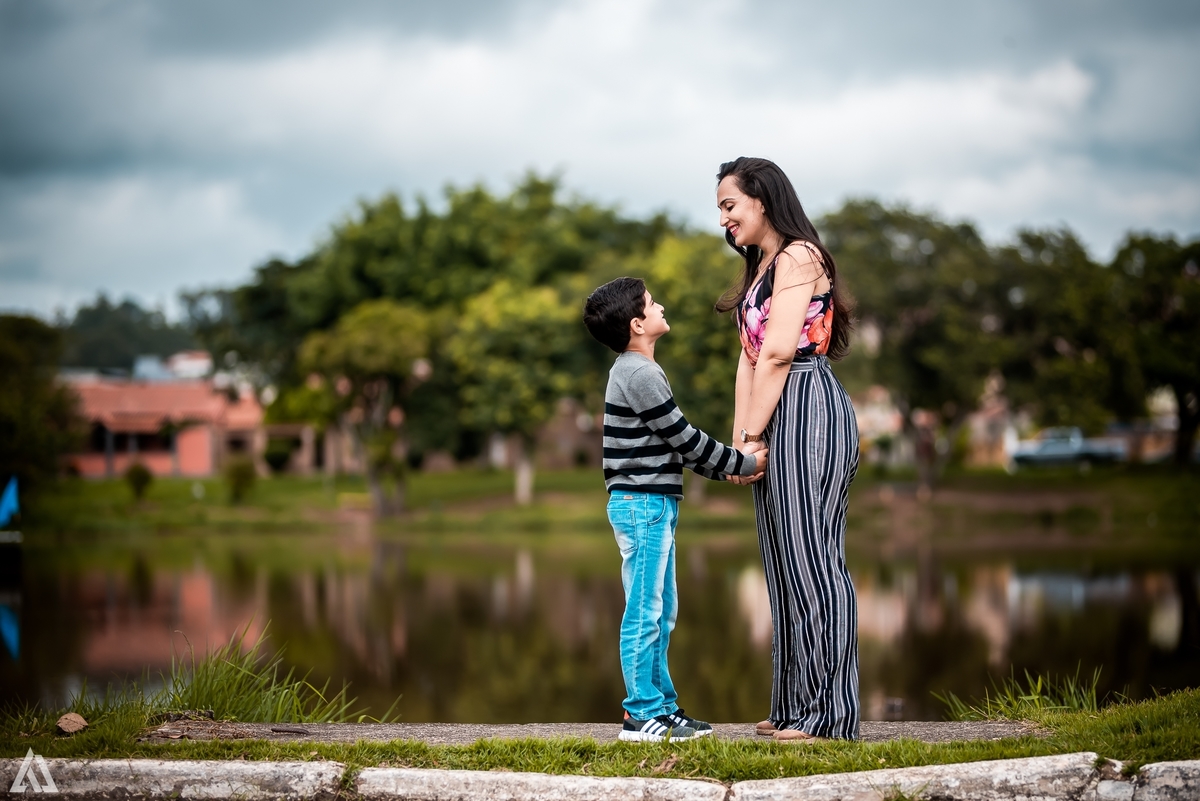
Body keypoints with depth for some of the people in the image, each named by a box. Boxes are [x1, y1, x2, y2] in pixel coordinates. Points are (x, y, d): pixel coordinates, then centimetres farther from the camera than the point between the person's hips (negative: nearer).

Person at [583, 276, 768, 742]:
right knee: (645, 612, -7)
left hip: (652, 505, 10)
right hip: (642, 504, -10)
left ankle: (661, 706, 19)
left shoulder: (637, 372, 17)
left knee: (660, 613, 13)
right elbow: (683, 438, -14)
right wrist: (744, 464, -6)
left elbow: (676, 441, 19)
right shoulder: (640, 375, -15)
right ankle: (642, 715, -5)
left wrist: (726, 469, 10)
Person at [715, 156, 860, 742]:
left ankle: (827, 714, -7)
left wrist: (754, 436, -12)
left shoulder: (798, 257, -7)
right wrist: (740, 440, 7)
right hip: (776, 420, 10)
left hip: (807, 409, -10)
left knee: (810, 559, -9)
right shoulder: (762, 267, 22)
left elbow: (778, 352, -14)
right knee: (786, 563, 10)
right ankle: (794, 708, 15)